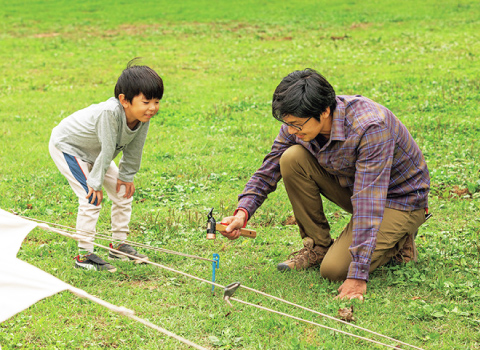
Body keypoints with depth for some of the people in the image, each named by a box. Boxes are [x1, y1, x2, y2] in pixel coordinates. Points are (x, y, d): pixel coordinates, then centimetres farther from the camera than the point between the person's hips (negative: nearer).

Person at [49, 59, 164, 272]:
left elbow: (134, 148, -6)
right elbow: (108, 151, -33)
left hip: (92, 151, 8)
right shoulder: (110, 112, -42)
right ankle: (84, 255, -9)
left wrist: (126, 176, 1)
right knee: (92, 198, -18)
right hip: (66, 145, -8)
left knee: (123, 192, 9)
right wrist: (95, 183, -28)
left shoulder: (144, 115, -21)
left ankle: (119, 245, 24)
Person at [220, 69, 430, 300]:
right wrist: (243, 212, -19)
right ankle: (317, 246, -2)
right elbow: (269, 169, 0)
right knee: (292, 158, -18)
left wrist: (357, 276, -41)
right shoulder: (300, 121, -14)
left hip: (399, 200, -7)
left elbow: (369, 204, -39)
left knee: (335, 269, -23)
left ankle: (399, 244, 5)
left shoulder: (370, 128, -35)